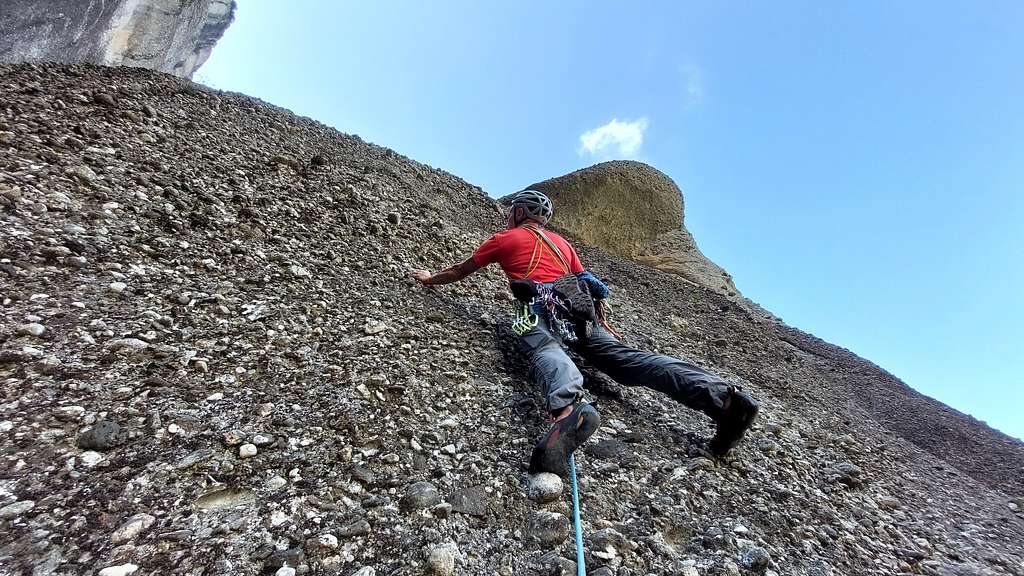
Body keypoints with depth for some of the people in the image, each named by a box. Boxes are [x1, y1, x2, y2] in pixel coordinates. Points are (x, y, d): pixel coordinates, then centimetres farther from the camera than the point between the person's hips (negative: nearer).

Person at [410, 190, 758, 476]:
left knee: (545, 352, -31)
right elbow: (586, 281, 31)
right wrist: (601, 321, 37)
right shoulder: (562, 242, 36)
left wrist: (431, 278, 50)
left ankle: (568, 409, -67)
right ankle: (721, 396, -26)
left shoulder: (505, 238, 24)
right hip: (579, 309, 5)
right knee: (624, 357, -9)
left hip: (541, 306, -4)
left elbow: (461, 270, 34)